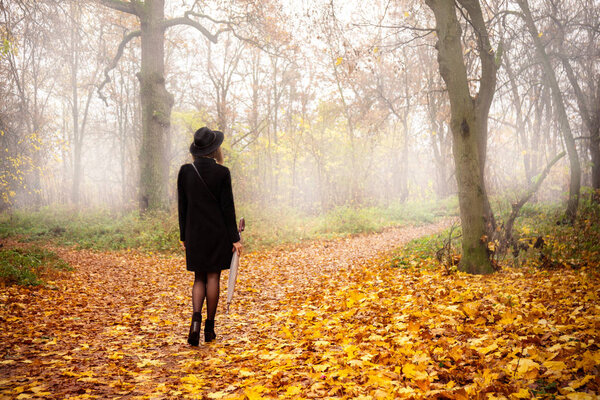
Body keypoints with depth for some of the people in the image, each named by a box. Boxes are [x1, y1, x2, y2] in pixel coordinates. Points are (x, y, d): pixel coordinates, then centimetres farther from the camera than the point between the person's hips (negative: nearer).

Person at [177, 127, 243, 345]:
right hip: (218, 232, -2)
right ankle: (209, 328, 15)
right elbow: (228, 207, -10)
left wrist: (183, 236, 11)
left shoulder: (185, 171, -1)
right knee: (213, 277, 7)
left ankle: (196, 316, -9)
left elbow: (182, 206, 3)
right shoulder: (221, 172, -10)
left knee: (199, 278, 14)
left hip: (195, 232, 3)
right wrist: (235, 238, -4)